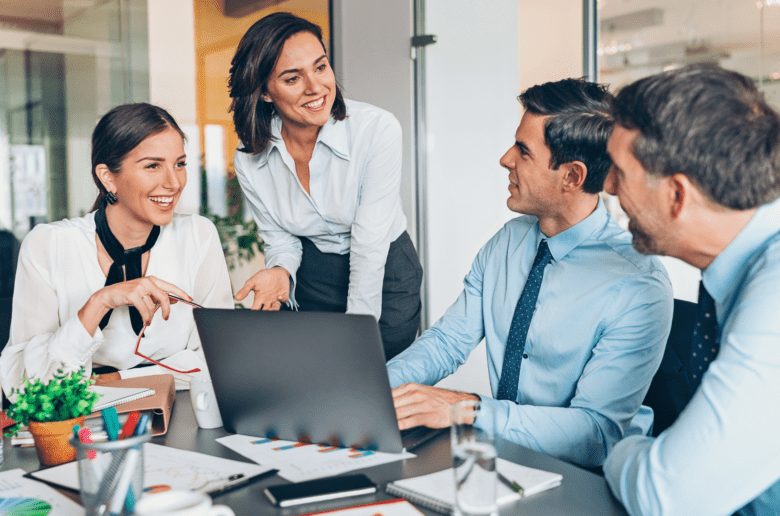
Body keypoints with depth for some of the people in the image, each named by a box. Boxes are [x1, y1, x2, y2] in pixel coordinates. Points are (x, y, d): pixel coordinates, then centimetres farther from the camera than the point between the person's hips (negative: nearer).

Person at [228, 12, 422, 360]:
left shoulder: (378, 130, -24)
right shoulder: (249, 161, -12)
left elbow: (370, 246, -23)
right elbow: (279, 237, 1)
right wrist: (281, 271, -23)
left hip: (385, 280, -2)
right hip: (310, 282, 3)